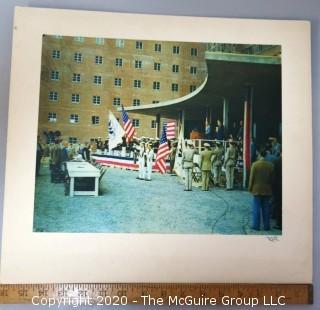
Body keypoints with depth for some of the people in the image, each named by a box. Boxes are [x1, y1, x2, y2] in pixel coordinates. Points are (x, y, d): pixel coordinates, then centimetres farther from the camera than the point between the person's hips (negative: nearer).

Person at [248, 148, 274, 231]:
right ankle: (266, 226, 15)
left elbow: (252, 177, -8)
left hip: (257, 189, -3)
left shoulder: (255, 164, -11)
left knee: (256, 208, 4)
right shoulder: (270, 165, -2)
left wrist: (250, 188, 3)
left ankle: (256, 225, 7)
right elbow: (272, 178, 4)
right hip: (267, 190, 3)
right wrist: (271, 188, 15)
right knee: (266, 208, 9)